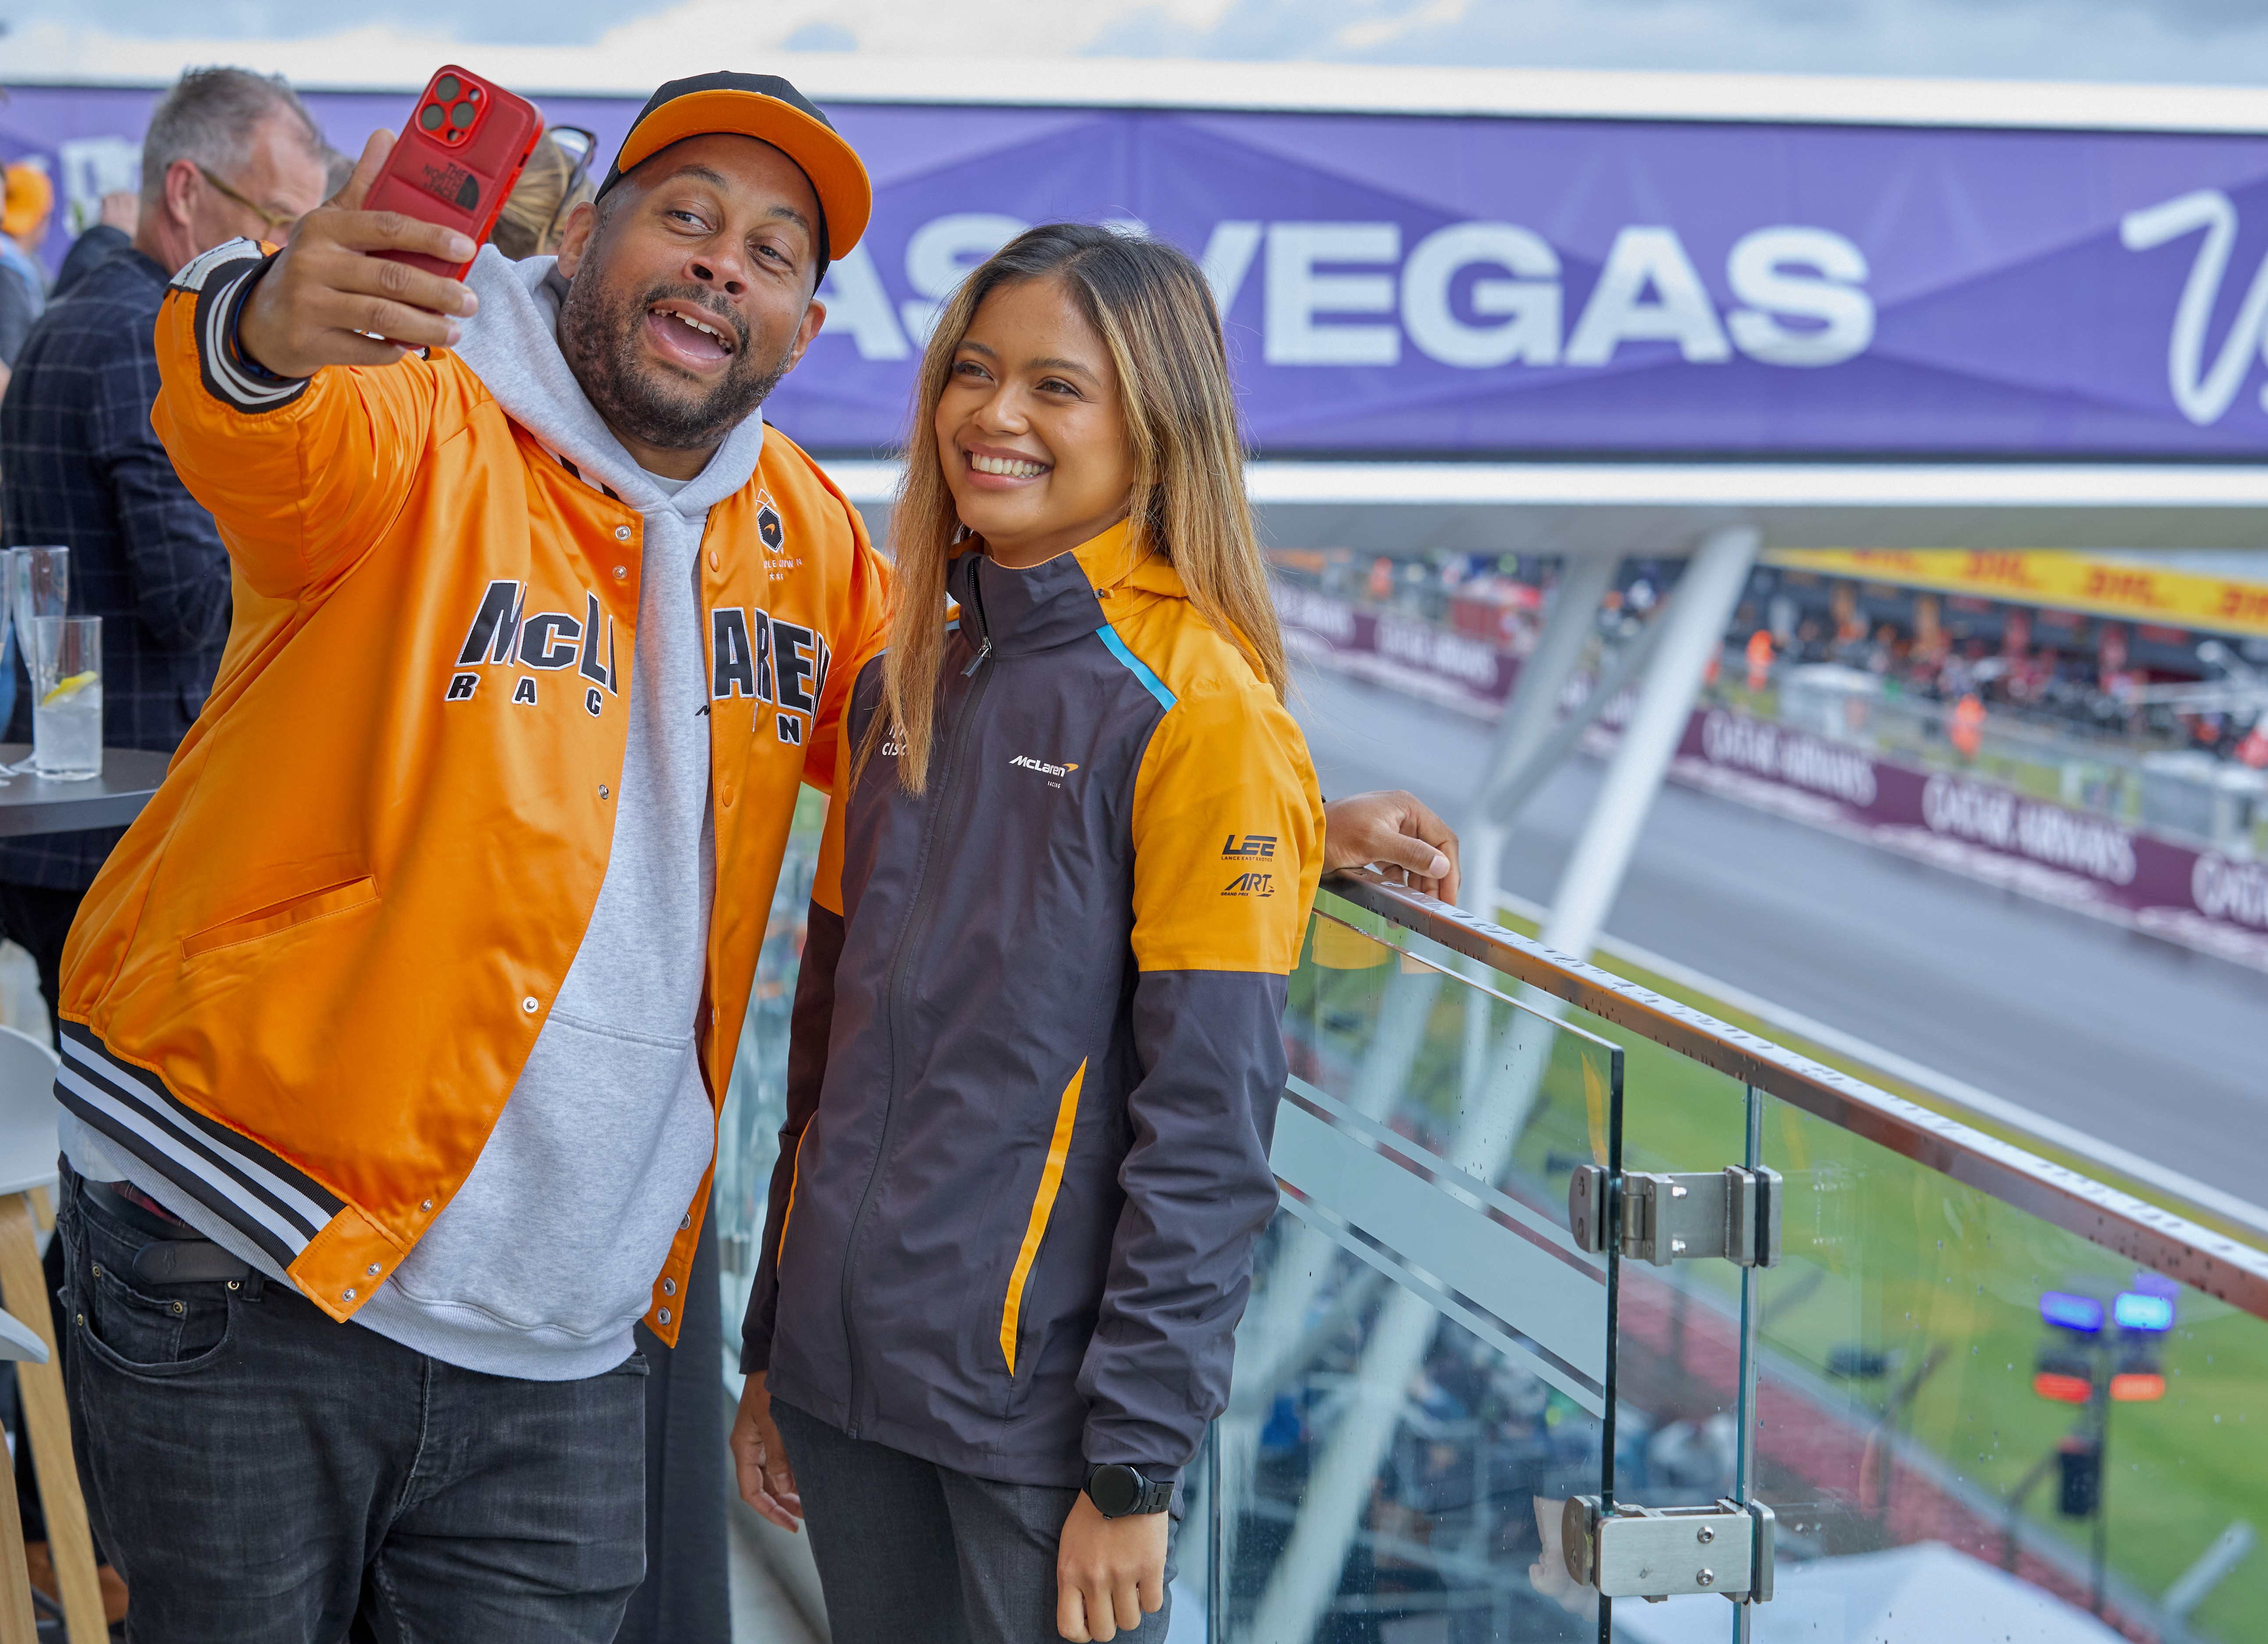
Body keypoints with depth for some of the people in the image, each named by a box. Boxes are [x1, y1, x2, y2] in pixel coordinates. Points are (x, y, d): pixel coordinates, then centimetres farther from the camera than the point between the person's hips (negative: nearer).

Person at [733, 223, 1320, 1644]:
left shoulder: (1200, 711, -12)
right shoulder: (907, 681, 9)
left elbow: (1208, 1126, -14)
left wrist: (1137, 1465, -16)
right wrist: (775, 1350, 15)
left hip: (1037, 1409, -6)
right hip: (849, 1377, 6)